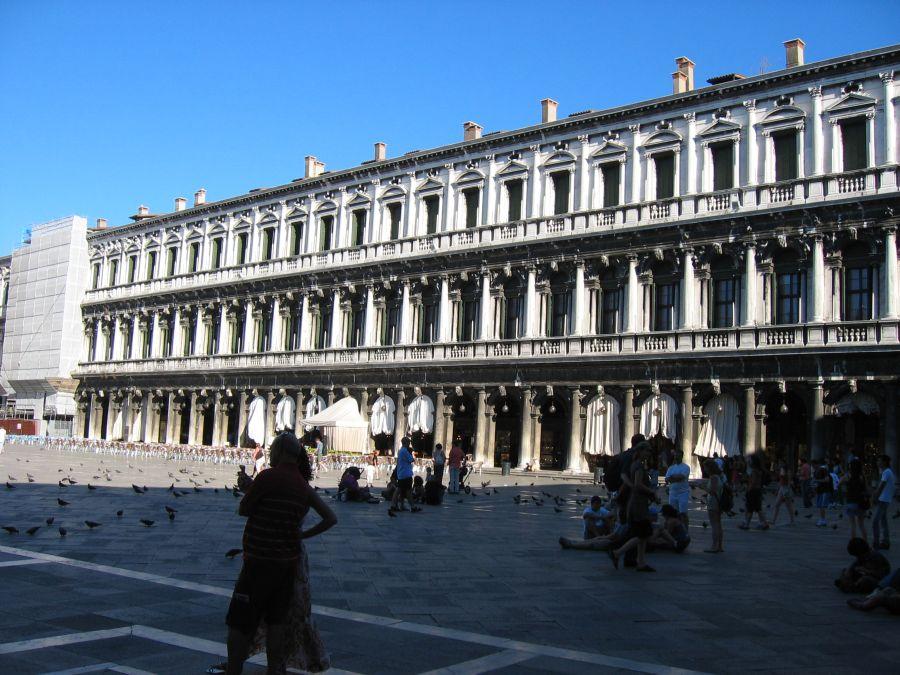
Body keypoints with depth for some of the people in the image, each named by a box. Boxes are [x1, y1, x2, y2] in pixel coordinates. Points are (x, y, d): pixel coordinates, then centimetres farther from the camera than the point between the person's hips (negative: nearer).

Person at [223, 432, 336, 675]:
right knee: (275, 620, 17)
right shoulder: (304, 485, 4)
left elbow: (243, 510, -7)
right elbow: (331, 518, 8)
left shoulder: (268, 477, -16)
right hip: (288, 560, 7)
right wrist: (304, 534, 10)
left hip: (260, 561, -7)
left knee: (238, 622, 4)